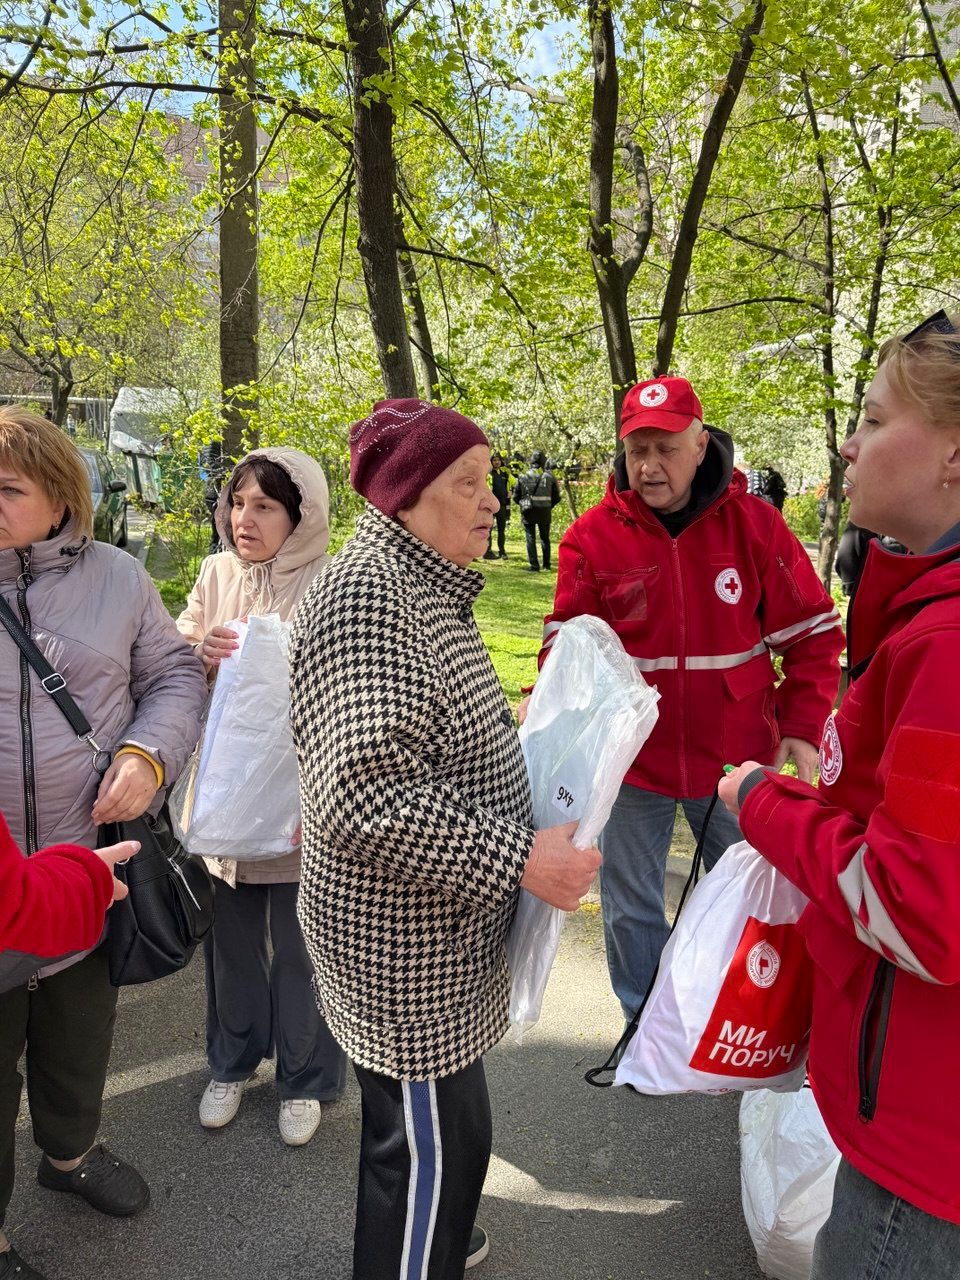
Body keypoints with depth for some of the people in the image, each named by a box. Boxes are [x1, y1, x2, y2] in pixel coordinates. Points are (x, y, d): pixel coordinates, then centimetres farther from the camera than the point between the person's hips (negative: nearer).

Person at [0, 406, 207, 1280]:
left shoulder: (114, 575, -3)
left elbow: (175, 674, 3)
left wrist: (149, 752, -15)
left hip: (94, 864, 2)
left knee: (83, 1029, 25)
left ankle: (70, 1149, 55)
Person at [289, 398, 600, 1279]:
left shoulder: (422, 588, 8)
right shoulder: (367, 597, -24)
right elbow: (364, 799, -30)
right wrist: (520, 859, -27)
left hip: (436, 930, 10)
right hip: (403, 942, -10)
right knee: (437, 1136, 8)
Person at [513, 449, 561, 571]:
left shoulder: (523, 477, -5)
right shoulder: (549, 476, -3)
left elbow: (516, 497, 1)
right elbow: (556, 497, 2)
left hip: (528, 512, -1)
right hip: (545, 512, 1)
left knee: (530, 538, 4)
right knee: (545, 538, 16)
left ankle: (534, 566, -1)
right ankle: (546, 565, 22)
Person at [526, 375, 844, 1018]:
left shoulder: (754, 523, -8)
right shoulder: (592, 535, -9)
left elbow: (813, 633, -2)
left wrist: (800, 727, -7)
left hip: (735, 758, 1)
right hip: (632, 760, 0)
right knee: (631, 909, 15)